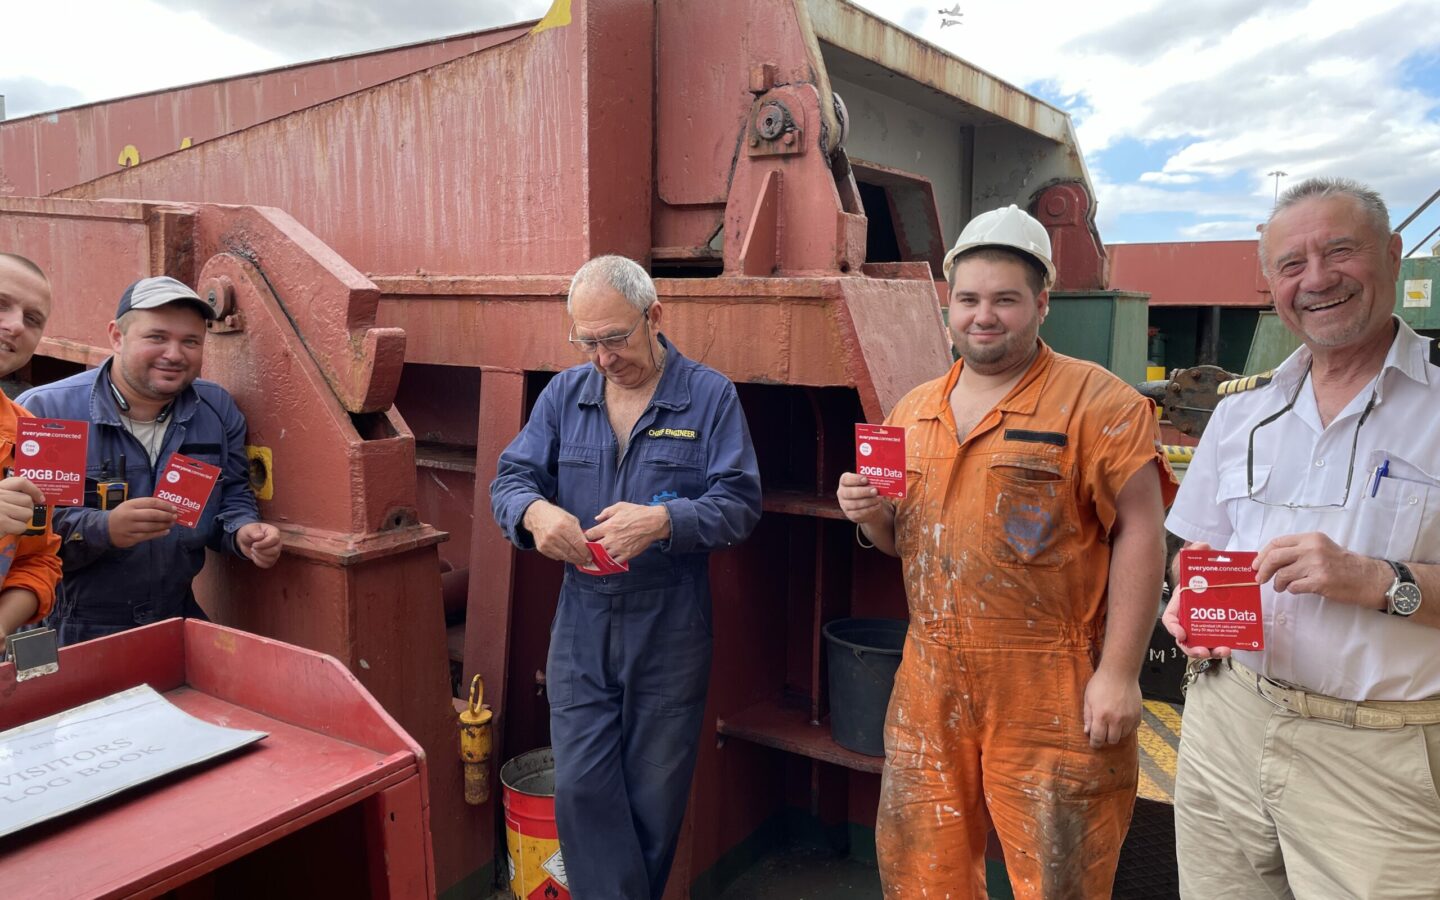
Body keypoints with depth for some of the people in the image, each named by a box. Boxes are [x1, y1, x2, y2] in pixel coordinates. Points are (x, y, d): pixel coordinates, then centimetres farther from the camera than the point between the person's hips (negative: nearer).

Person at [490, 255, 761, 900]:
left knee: (655, 795, 12)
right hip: (581, 625, 3)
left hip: (670, 630, -2)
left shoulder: (709, 395, -5)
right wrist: (534, 511, -20)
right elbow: (510, 478, 4)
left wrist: (663, 521, -28)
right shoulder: (564, 394, 6)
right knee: (580, 788, 3)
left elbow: (739, 503, -11)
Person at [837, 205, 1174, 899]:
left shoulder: (1095, 401, -7)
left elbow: (1139, 534, -11)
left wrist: (1119, 673, -15)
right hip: (930, 686, 5)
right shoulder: (913, 411, 11)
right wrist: (870, 514, -3)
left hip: (1051, 696, -5)